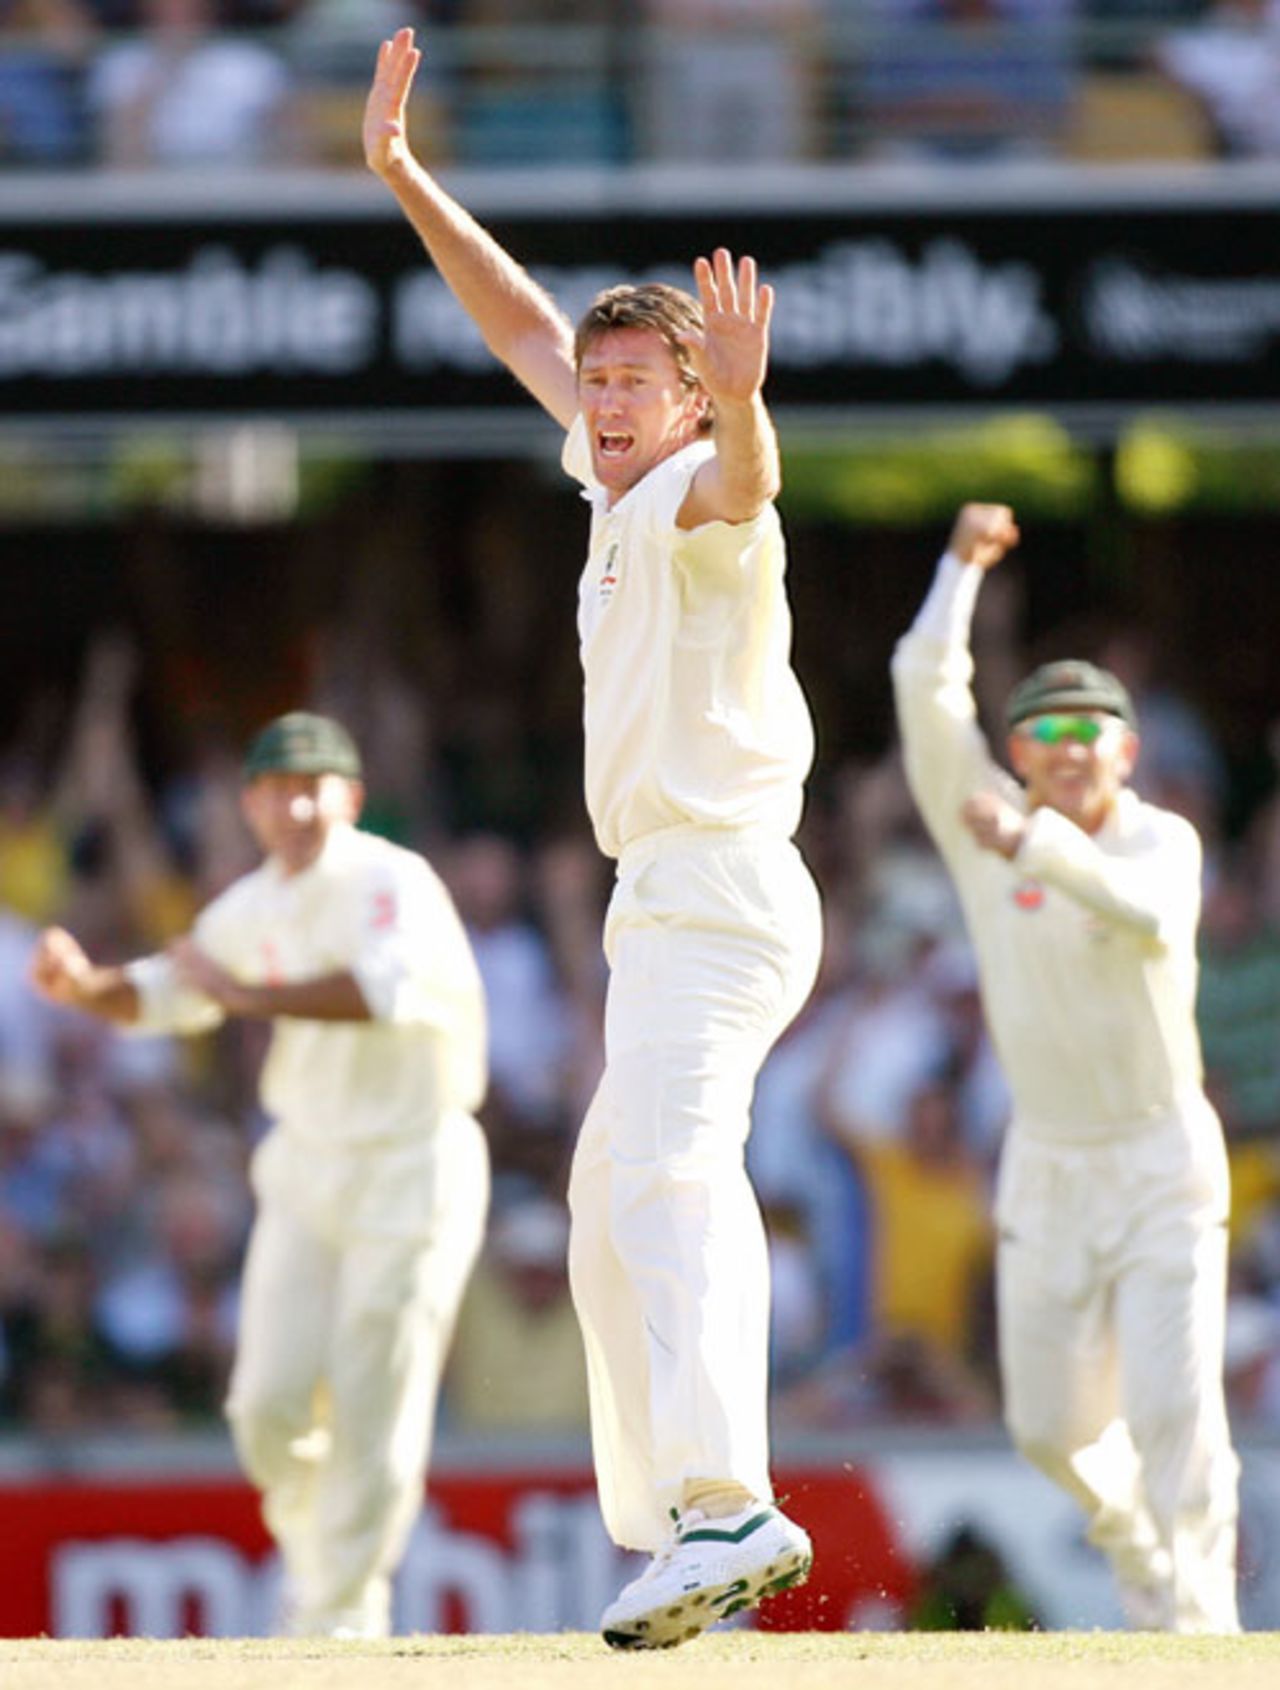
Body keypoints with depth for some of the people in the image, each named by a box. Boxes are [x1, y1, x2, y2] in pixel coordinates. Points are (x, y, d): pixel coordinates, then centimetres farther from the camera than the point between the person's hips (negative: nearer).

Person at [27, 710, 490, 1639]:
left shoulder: (391, 883, -17)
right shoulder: (253, 908, 5)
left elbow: (393, 986, -36)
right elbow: (162, 994, 17)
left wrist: (246, 994, -32)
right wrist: (83, 986, -5)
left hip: (413, 1170, -6)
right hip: (306, 1169, 6)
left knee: (375, 1412, -4)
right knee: (272, 1403, -3)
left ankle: (345, 1616, 11)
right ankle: (314, 1553, 25)